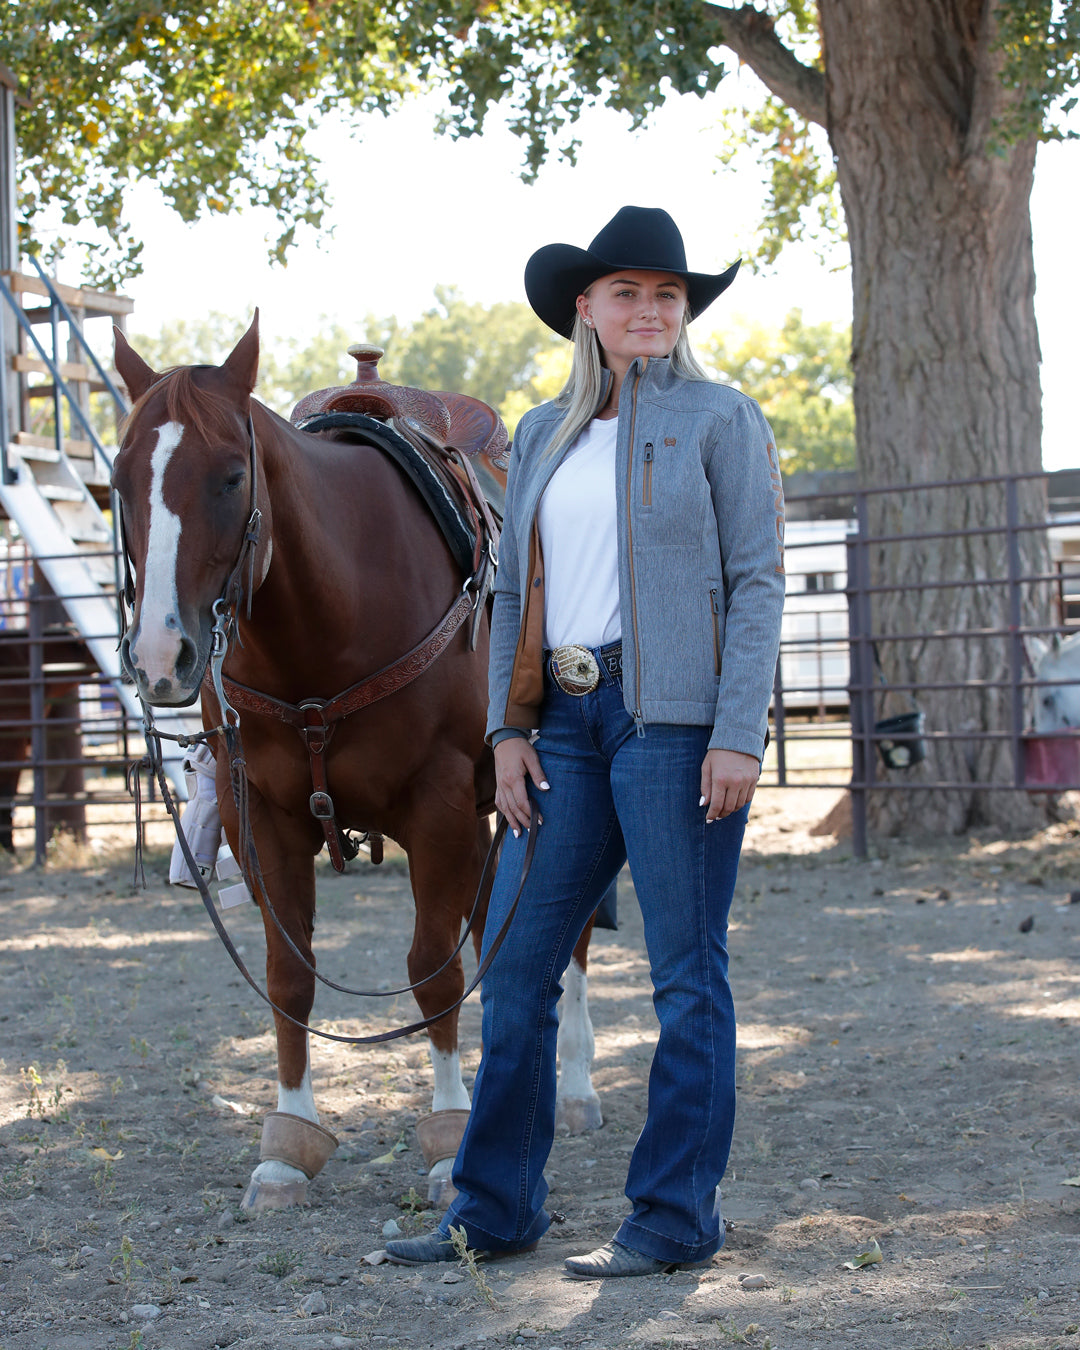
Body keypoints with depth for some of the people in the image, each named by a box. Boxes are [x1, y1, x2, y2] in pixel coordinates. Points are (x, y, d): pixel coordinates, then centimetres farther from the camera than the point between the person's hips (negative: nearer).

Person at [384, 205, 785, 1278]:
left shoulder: (721, 420, 0)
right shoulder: (541, 437, 15)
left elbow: (758, 582, -6)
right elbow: (513, 593, 16)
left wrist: (738, 736, -14)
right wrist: (507, 731, 5)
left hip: (675, 716, -6)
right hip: (567, 720, 6)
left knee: (686, 971, 0)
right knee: (515, 963, 6)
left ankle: (675, 1217, 8)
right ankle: (496, 1207, 16)